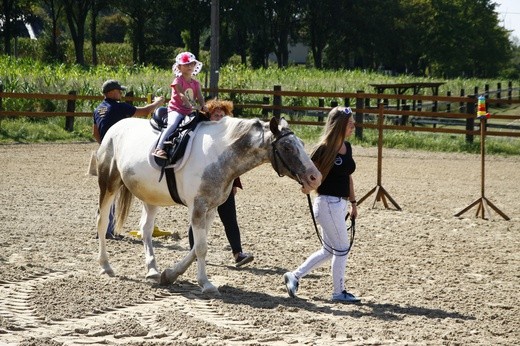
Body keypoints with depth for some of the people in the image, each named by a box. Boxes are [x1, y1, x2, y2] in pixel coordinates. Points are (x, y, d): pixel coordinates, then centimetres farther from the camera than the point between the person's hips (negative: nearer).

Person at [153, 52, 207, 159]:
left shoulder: (196, 83, 14)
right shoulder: (178, 81, -3)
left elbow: (200, 97, 1)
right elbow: (181, 94, -19)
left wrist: (202, 106, -22)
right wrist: (190, 105, -35)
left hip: (189, 112, 7)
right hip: (176, 110, -7)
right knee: (173, 124, -32)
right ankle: (159, 148, -41)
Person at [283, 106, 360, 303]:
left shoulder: (347, 147, 8)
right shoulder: (324, 149, -16)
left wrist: (353, 202, 18)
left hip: (341, 204, 9)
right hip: (328, 203, -9)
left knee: (329, 250, 15)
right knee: (341, 249, -1)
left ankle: (294, 276, 24)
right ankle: (338, 292, 12)